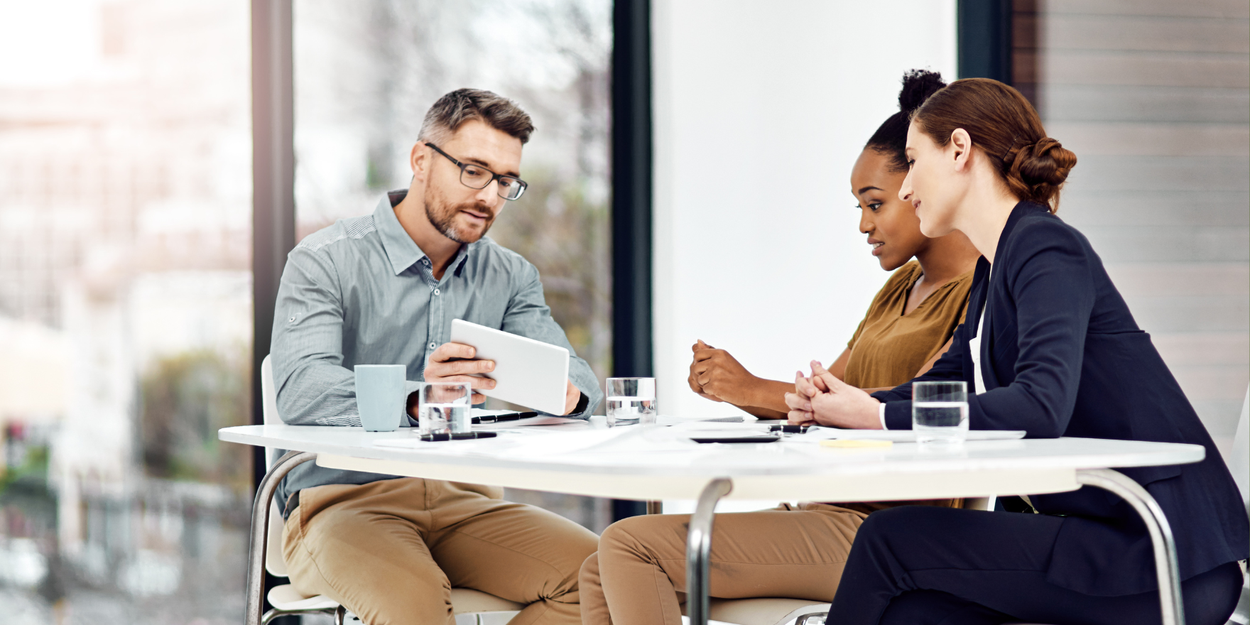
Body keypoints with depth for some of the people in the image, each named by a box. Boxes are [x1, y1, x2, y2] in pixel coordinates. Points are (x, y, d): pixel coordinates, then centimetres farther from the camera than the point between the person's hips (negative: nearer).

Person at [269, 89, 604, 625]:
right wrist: (412, 400, -40)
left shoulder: (509, 277, 15)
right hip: (342, 498, -5)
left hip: (464, 500, 6)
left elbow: (571, 370, 4)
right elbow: (300, 388, -21)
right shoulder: (324, 263, -4)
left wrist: (565, 389, -23)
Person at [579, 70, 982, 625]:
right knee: (601, 574, 0)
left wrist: (760, 391, -19)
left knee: (631, 545, -17)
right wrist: (728, 387, -2)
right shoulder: (901, 287, 23)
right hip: (825, 511, 9)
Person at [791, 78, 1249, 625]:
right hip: (1105, 534, 8)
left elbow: (1040, 408, -28)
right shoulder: (992, 270, 17)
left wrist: (878, 416, -22)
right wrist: (848, 402, 3)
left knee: (890, 540, -11)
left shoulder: (1048, 251, -13)